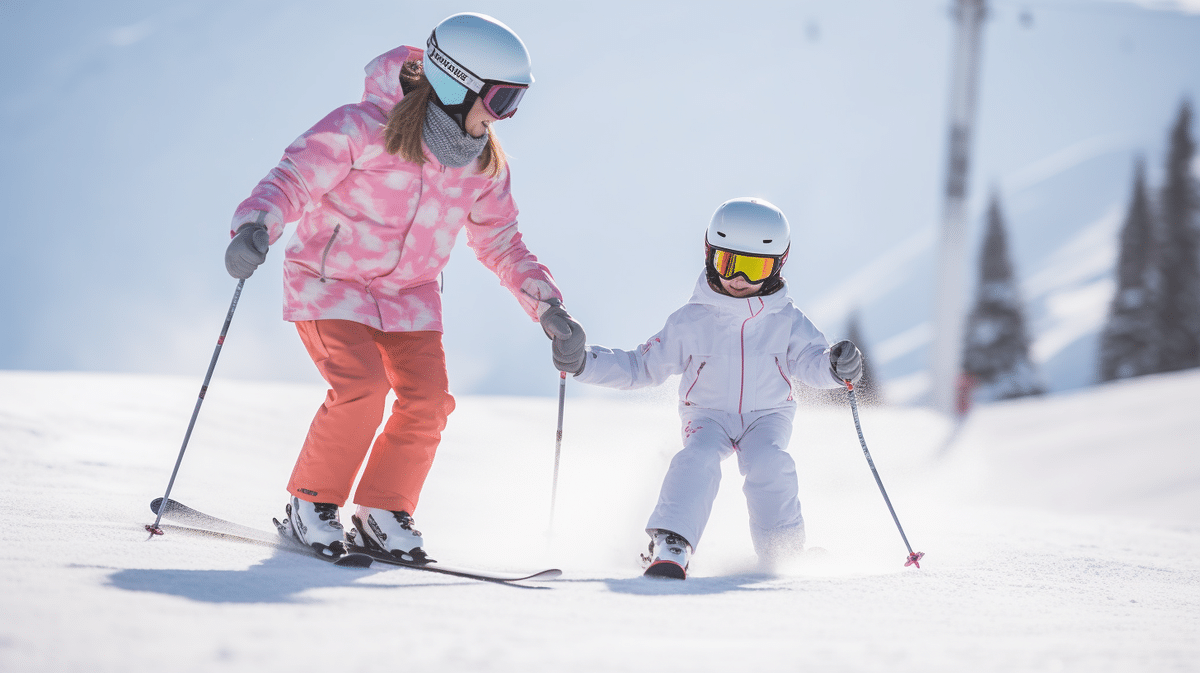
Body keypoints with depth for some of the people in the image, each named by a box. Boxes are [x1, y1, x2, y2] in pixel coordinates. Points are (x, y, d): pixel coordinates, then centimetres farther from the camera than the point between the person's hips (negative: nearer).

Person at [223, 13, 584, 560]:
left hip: (410, 293, 6)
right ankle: (311, 503, 0)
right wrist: (254, 229, -44)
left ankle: (382, 511, 13)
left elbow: (500, 243, 6)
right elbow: (293, 180, -24)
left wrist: (547, 306, -4)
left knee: (427, 400, -8)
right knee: (360, 390, -22)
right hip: (330, 283, -5)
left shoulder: (484, 164, -5)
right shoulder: (363, 129, -25)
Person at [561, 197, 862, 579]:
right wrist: (584, 362, -12)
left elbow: (811, 361, -15)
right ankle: (670, 547, -34)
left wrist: (835, 365, -41)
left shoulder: (786, 322, -3)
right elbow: (642, 367, 1)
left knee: (769, 465, -30)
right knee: (697, 461, -32)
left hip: (767, 415, 0)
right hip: (708, 415, 0)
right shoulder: (691, 322, -4)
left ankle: (784, 553, -12)